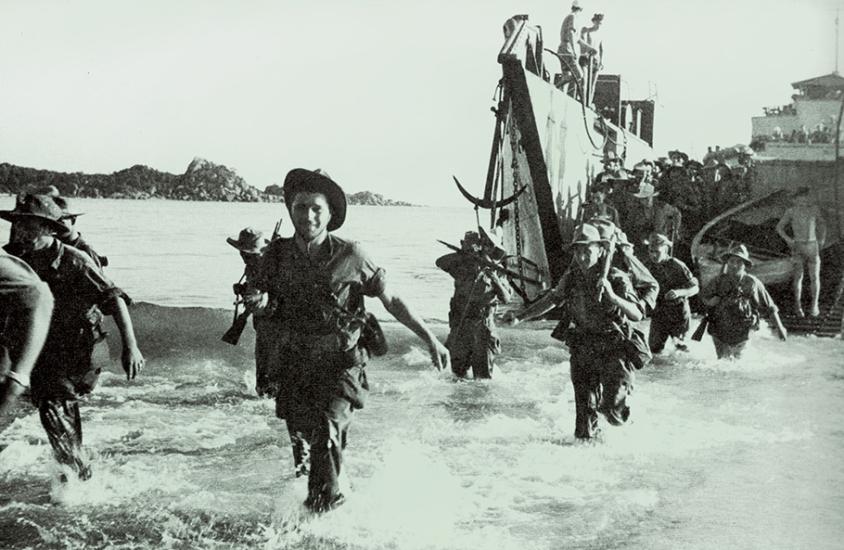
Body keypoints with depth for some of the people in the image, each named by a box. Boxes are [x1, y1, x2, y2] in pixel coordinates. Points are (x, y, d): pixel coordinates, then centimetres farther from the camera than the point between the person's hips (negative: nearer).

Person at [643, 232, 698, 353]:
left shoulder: (677, 266, -17)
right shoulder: (648, 266, -5)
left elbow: (695, 288, -12)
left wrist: (679, 292, -31)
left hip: (678, 313, -3)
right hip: (658, 314, 3)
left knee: (679, 344, 12)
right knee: (654, 348, 3)